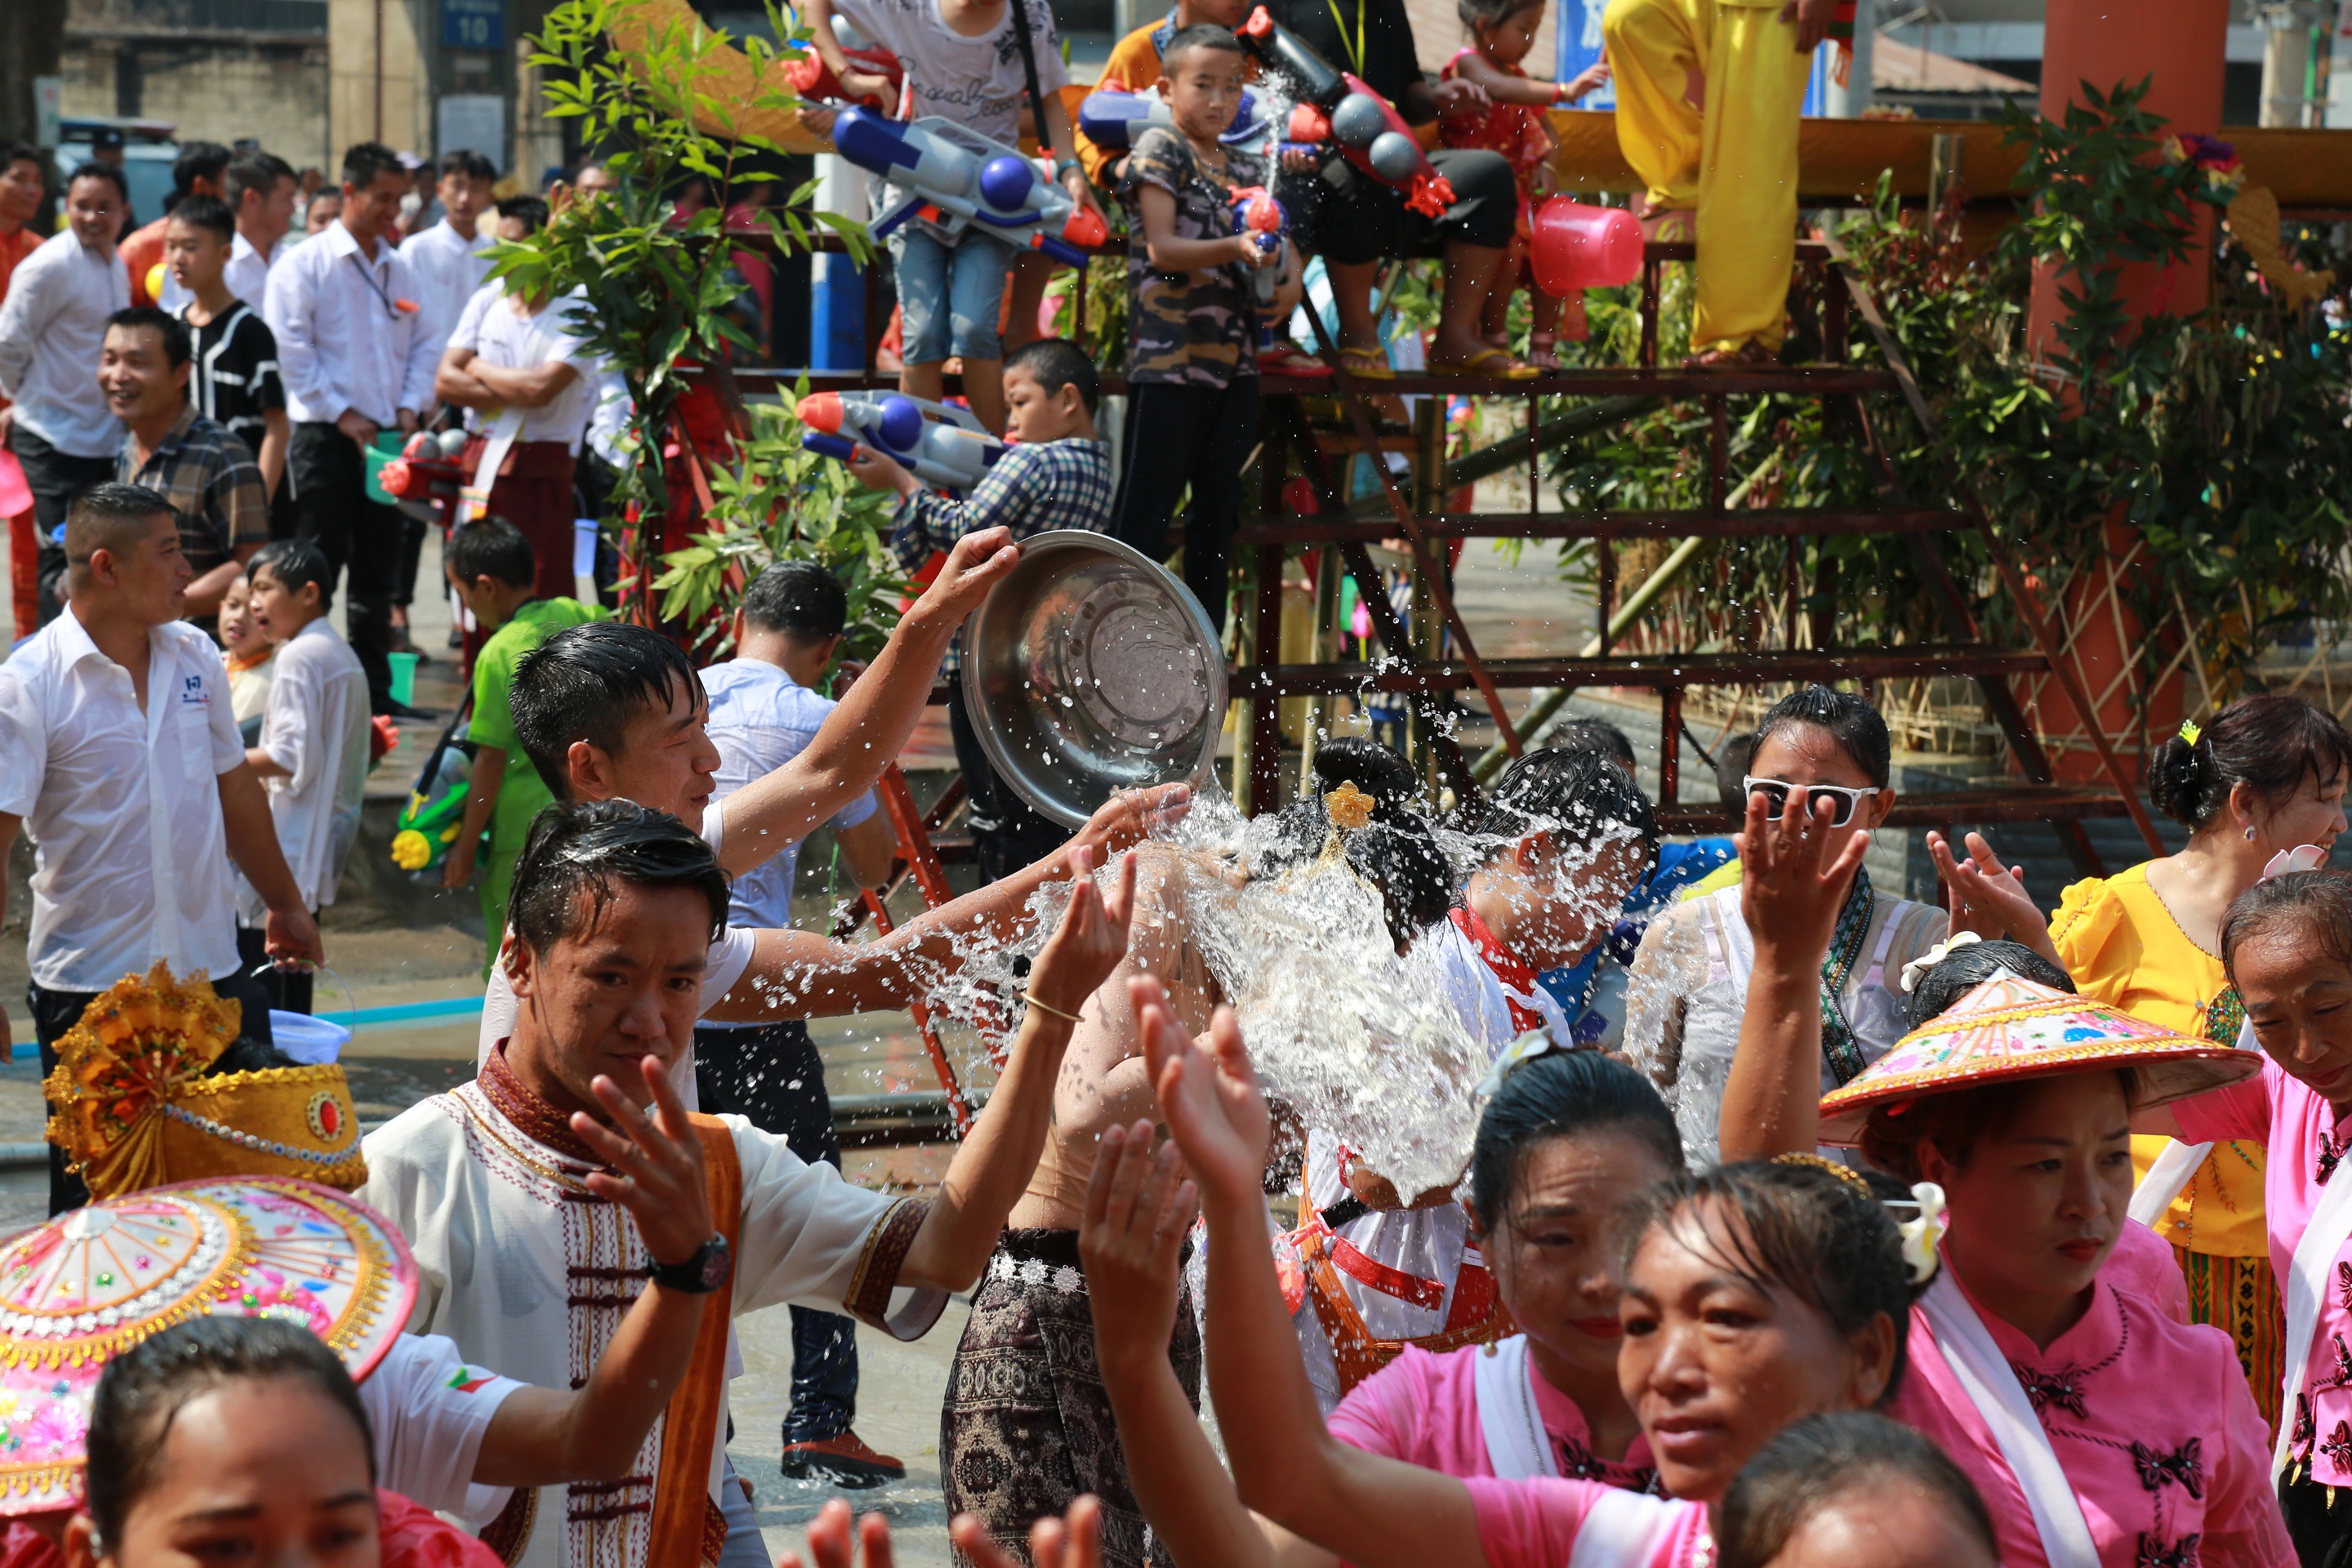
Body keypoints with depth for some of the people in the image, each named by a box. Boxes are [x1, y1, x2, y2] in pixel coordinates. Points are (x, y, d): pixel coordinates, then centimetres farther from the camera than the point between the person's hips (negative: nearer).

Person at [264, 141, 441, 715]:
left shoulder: (400, 271, 14)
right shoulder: (305, 266, -4)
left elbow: (425, 342, 15)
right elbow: (293, 350, -10)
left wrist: (410, 406, 0)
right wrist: (341, 413, -14)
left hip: (387, 436, 6)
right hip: (326, 434, -6)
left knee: (378, 570, 10)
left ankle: (374, 687, 17)